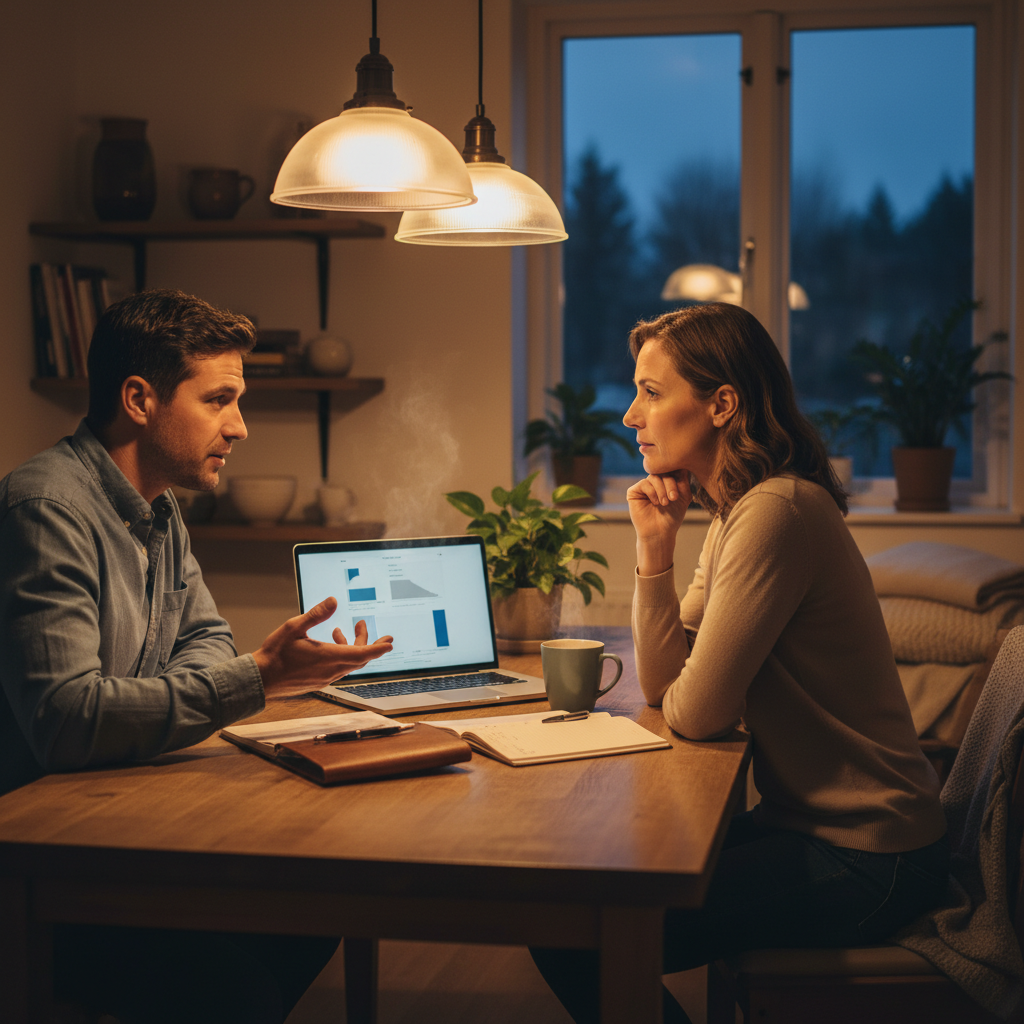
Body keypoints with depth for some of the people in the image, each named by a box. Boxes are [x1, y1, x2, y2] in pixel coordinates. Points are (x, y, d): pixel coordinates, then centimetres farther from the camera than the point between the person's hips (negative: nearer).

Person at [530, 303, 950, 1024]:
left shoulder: (778, 511, -21)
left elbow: (697, 713, -21)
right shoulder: (735, 511, 10)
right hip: (813, 822, 10)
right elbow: (663, 687, 7)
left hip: (864, 863, -9)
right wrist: (655, 546, -3)